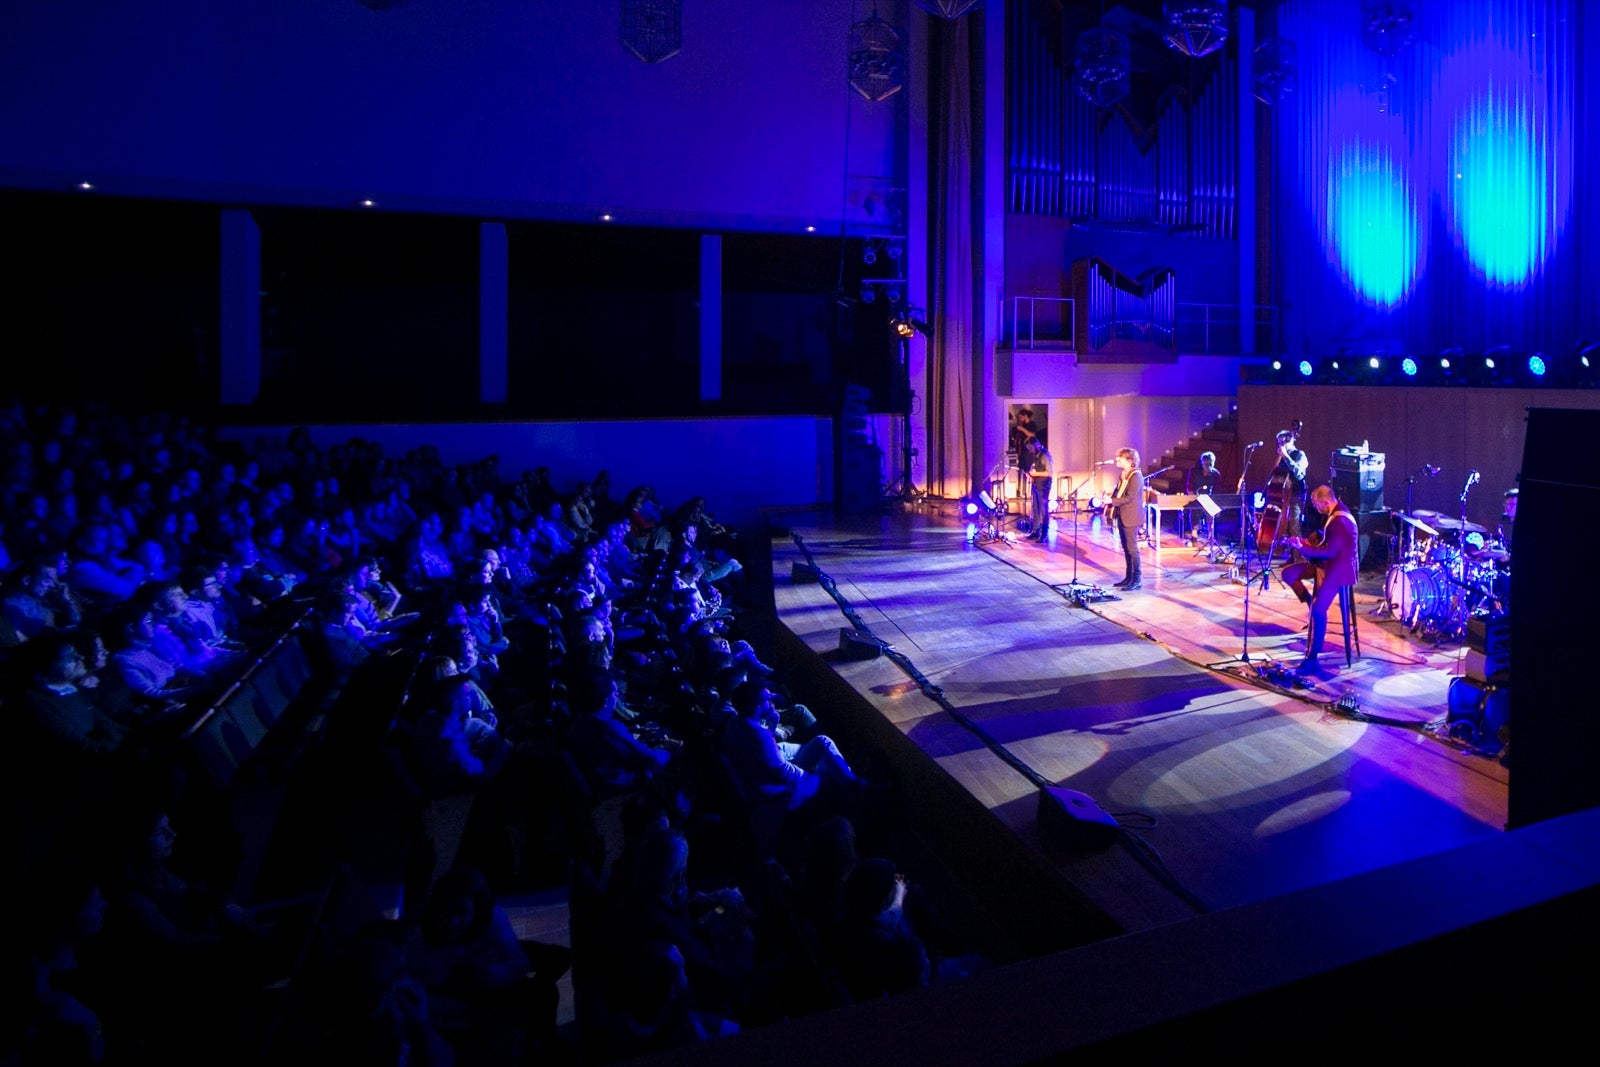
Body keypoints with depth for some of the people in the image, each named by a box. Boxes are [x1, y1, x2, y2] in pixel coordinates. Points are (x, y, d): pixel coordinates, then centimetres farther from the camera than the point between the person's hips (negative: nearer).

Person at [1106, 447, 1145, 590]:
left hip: (1131, 518, -9)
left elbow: (1129, 497, -21)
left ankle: (1137, 579, -3)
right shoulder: (1123, 476, 13)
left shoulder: (1136, 476, -14)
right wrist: (1110, 501, 5)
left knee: (1132, 548, -7)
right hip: (1122, 517, 9)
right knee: (1126, 548, 12)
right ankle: (1129, 577, 18)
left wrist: (1112, 501, -22)